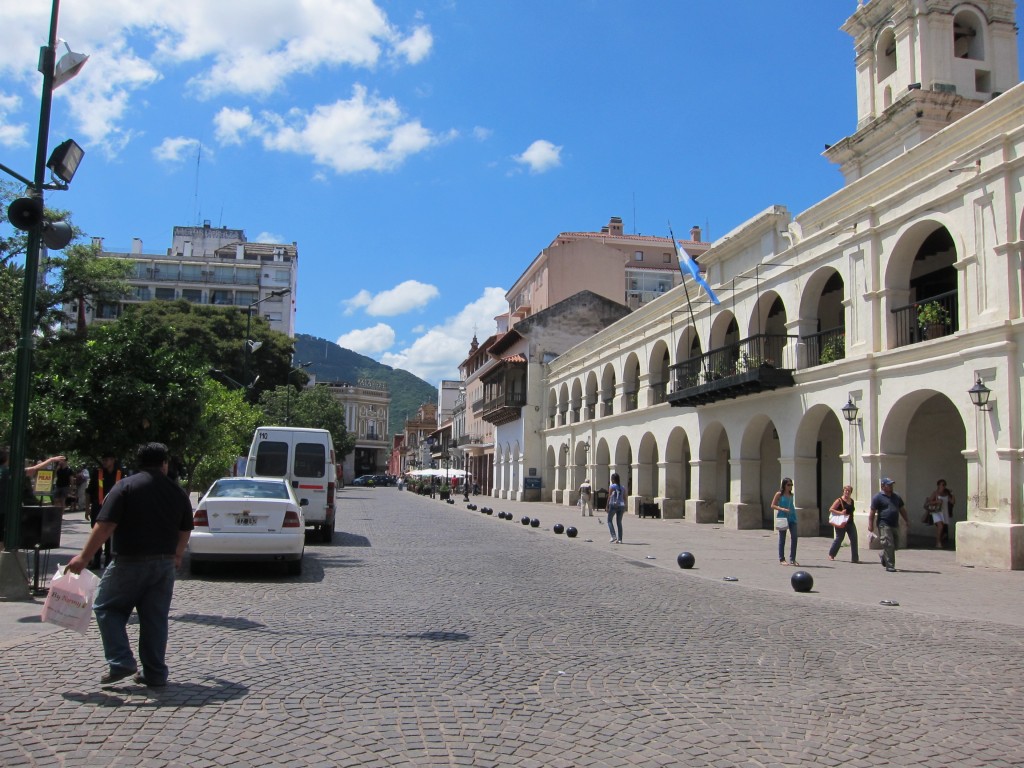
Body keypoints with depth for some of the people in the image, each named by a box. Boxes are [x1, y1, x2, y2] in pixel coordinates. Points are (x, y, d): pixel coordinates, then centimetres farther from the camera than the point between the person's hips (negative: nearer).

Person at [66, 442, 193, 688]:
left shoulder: (125, 487, -6)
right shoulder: (178, 492, 8)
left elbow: (105, 526, -14)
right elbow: (185, 530, 16)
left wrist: (84, 556, -11)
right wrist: (177, 555, 32)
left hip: (130, 561, -4)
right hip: (164, 562, 4)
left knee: (107, 607, 12)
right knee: (156, 618, 10)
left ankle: (120, 662, 2)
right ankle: (155, 673, 12)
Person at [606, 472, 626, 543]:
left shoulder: (611, 486, -4)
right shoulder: (622, 488, 11)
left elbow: (609, 497, -7)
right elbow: (624, 498, 10)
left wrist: (607, 506, -3)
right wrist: (624, 507, 15)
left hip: (613, 505, -5)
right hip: (621, 506, 5)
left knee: (610, 520, 9)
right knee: (619, 522, 11)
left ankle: (613, 536, -6)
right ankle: (620, 539, 8)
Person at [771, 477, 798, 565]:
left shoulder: (791, 495, 12)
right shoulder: (779, 494, -3)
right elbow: (773, 505, -5)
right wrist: (782, 509, -18)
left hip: (792, 518, 5)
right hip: (783, 518, -5)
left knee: (794, 537, -4)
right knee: (782, 539, 3)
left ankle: (792, 559, 4)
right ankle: (781, 559, 10)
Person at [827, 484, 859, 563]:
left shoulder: (851, 501, 12)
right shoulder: (839, 500, -7)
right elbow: (831, 509, -12)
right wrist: (840, 512, -22)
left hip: (850, 523, 6)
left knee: (854, 540, -4)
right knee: (838, 539, 3)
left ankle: (855, 558, -2)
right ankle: (831, 554, 22)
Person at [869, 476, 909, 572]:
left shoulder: (896, 497, 16)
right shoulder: (877, 497, -4)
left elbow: (902, 509, 25)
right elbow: (872, 512, -7)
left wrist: (906, 521, 19)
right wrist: (870, 525, -11)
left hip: (895, 525, 7)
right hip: (884, 525, -7)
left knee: (894, 546, 12)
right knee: (889, 546, -11)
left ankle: (882, 557, 38)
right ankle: (890, 566, -6)